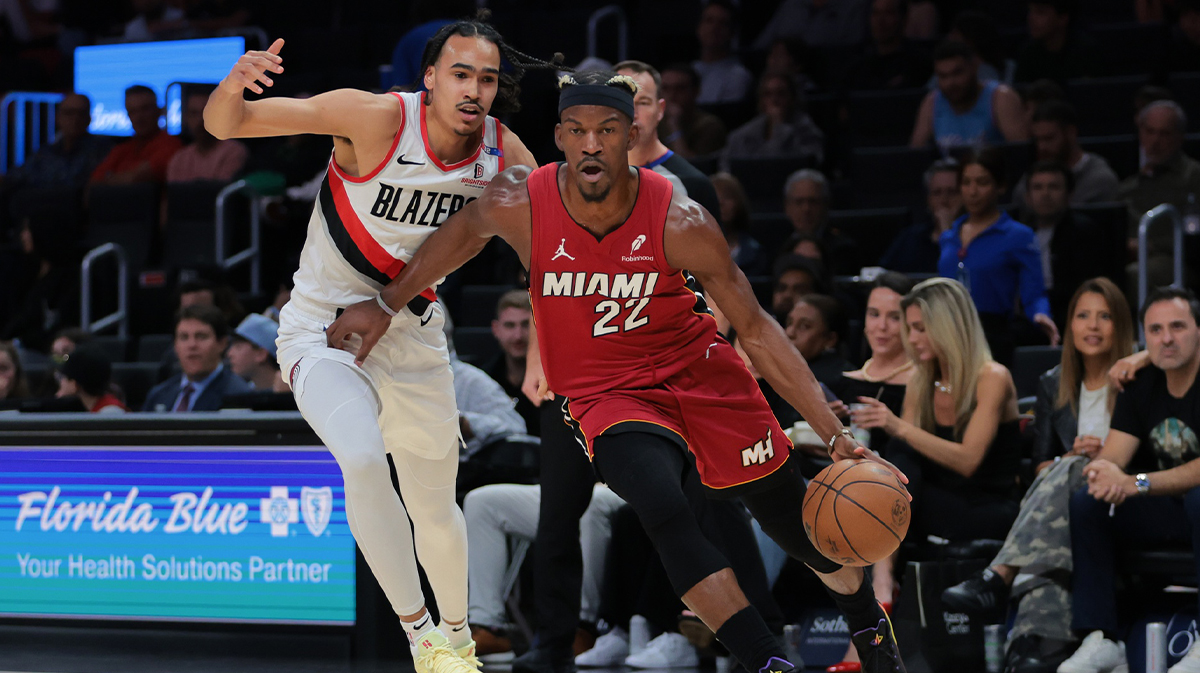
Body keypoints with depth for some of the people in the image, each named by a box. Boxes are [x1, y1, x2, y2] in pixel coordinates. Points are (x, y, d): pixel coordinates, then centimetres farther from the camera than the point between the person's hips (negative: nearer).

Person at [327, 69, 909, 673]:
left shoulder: (681, 224, -23)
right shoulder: (521, 205, -21)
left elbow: (755, 330, -15)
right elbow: (465, 229, 5)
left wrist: (835, 434, -19)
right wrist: (387, 305, 13)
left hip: (698, 370, 1)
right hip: (604, 391, 0)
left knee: (791, 516, 8)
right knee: (665, 513, -29)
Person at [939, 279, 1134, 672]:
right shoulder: (1054, 386, 17)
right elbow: (1042, 465, 15)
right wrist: (1072, 457, -6)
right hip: (1060, 502, 3)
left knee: (1068, 474, -36)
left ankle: (998, 578, -47)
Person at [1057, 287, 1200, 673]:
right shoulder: (1142, 387, 6)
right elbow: (1112, 457, 0)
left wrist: (1136, 483, -32)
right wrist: (1103, 470, -27)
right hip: (1165, 511, 6)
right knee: (1085, 501, -16)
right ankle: (1100, 640, -21)